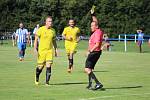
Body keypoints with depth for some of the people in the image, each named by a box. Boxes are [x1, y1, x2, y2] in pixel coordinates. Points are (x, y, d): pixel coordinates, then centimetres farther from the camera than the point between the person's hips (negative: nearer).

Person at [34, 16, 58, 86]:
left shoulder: (53, 30, 6)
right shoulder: (41, 29, -7)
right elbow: (36, 39, -5)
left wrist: (56, 50, 15)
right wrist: (35, 49, -13)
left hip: (50, 50, 3)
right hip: (41, 50, -3)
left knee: (48, 66, -10)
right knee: (40, 67, 4)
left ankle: (47, 82, -4)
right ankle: (37, 78, 32)